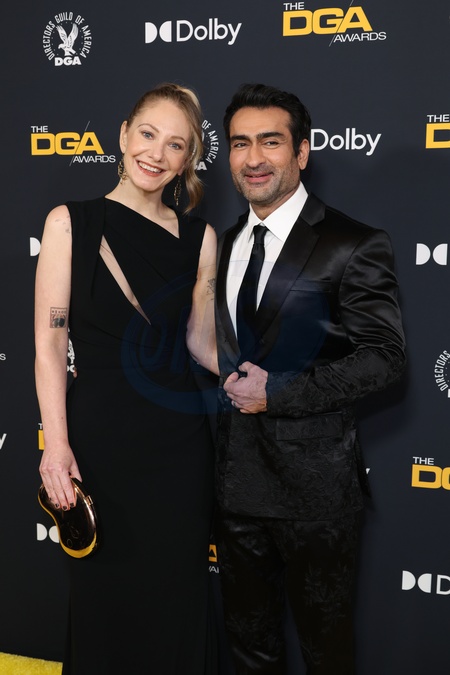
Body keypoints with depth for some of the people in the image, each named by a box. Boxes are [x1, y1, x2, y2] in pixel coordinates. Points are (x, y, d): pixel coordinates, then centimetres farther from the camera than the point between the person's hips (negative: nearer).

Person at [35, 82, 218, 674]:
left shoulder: (199, 238, 5)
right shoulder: (70, 222, -2)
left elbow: (200, 343, 9)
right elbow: (50, 342, -6)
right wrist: (56, 443, -13)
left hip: (178, 433, 2)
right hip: (98, 431, -2)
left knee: (175, 595, 11)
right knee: (104, 593, 10)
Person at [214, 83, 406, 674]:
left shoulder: (353, 246, -11)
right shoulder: (224, 247, 10)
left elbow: (384, 357, -16)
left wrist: (275, 393, -18)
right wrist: (230, 382, 0)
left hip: (314, 486, -6)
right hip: (238, 483, 6)